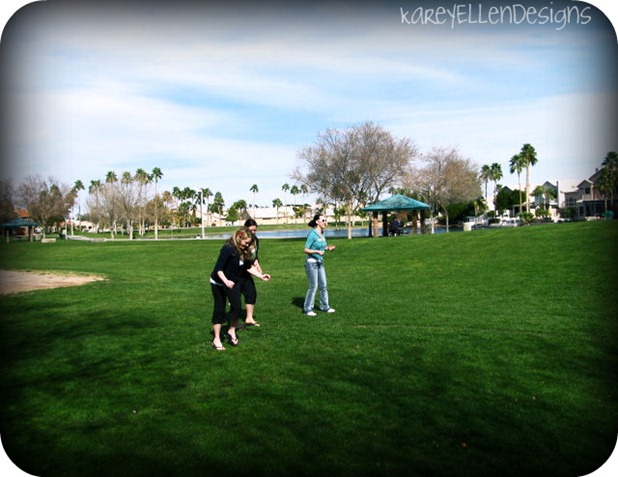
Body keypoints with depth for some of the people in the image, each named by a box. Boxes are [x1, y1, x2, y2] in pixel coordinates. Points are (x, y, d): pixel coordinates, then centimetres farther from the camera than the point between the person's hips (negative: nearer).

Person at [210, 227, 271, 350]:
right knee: (219, 310, 0)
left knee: (237, 307, 0)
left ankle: (232, 331, 23)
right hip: (219, 283, -6)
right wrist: (226, 281, -44)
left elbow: (249, 267, 4)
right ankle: (216, 340, 10)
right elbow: (218, 268, -31)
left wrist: (261, 276, -3)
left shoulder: (244, 251, -7)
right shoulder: (228, 249, -28)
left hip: (233, 283, 6)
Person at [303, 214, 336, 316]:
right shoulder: (312, 234, -16)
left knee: (323, 286, 11)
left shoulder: (321, 234, 8)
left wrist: (328, 248, 1)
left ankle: (325, 307, 23)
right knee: (313, 286, -3)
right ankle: (307, 309, 9)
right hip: (311, 262, -8)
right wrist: (318, 251, -27)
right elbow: (306, 250, -16)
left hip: (320, 262, 8)